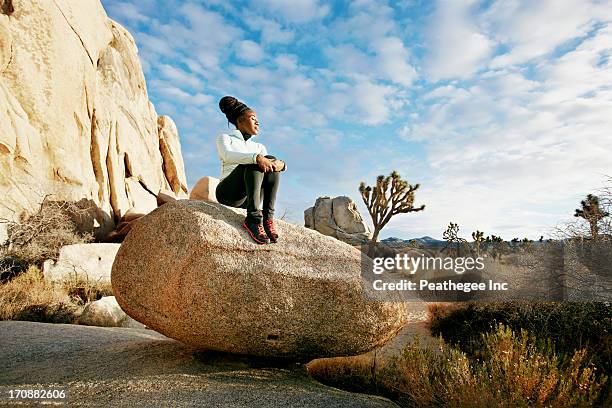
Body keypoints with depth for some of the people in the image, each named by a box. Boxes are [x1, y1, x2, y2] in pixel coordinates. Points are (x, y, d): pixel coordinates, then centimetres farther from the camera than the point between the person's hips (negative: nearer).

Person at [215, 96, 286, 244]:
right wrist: (256, 157, -30)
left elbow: (268, 161, 6)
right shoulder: (225, 137, 11)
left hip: (248, 200, 4)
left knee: (272, 160, -20)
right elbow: (227, 155, -14)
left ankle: (268, 217, -31)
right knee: (255, 163, -28)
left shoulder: (259, 147, 25)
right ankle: (254, 218, -42)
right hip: (227, 192, -4)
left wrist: (281, 164, -20)